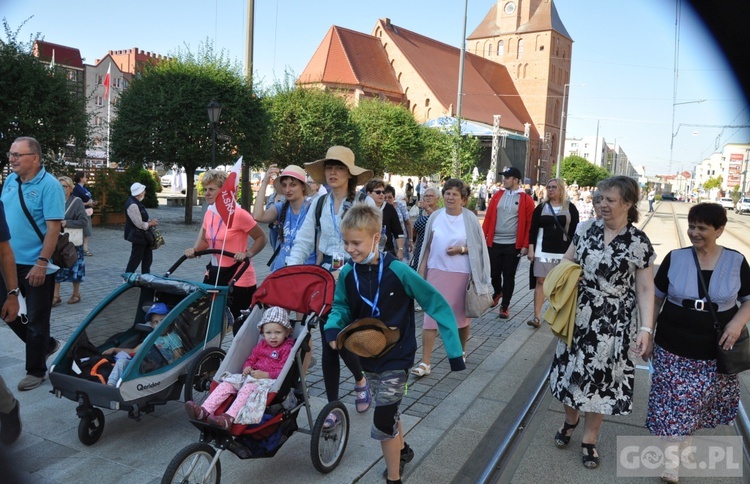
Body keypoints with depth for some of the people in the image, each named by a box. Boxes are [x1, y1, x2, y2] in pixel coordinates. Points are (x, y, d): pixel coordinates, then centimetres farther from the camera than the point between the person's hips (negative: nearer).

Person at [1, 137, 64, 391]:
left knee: (36, 319, 5)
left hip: (36, 266, -7)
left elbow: (53, 227, -19)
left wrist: (41, 264, -23)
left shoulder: (49, 185, -15)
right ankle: (46, 344, 37)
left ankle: (36, 370, 21)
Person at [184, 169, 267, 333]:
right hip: (214, 274, 7)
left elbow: (262, 238, -8)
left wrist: (248, 254, -22)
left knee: (240, 326, 4)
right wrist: (194, 250, 0)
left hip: (238, 278, -7)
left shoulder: (238, 214, -16)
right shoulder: (209, 213, 5)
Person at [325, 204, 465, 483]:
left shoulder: (398, 271, -23)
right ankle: (401, 450, 52)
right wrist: (333, 327, -18)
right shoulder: (347, 274, -10)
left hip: (396, 356, -5)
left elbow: (437, 305, -17)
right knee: (389, 410, 24)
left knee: (383, 422, -7)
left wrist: (454, 350, -17)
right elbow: (341, 307, 5)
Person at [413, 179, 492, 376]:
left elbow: (479, 247, -1)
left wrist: (462, 249, -18)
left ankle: (461, 351, 38)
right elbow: (427, 246, 7)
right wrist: (421, 271, 5)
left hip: (462, 274, -1)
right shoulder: (435, 217, 1)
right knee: (431, 315, -2)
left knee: (462, 314, 14)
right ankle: (425, 362, 2)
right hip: (437, 272, 1)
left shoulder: (470, 219, -5)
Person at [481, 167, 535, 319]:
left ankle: (505, 306, 18)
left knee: (509, 276, 5)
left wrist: (525, 245, -8)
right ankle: (497, 293, 41)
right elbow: (488, 218, 5)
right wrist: (483, 237, -1)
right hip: (494, 243, 3)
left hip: (513, 245, -3)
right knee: (494, 273, 11)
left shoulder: (526, 200, -2)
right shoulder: (497, 196, 6)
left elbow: (529, 224, -3)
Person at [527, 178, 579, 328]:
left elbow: (575, 230, 2)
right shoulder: (541, 207, 6)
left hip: (564, 251, 0)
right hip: (543, 250, 1)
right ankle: (536, 316, -5)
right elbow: (533, 229, 4)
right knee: (540, 281, -5)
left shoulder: (570, 208, 3)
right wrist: (531, 248, -3)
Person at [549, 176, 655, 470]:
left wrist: (645, 328, -13)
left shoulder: (638, 242, -9)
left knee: (601, 377, 8)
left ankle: (590, 437, 27)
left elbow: (645, 289, -7)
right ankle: (569, 421, 38)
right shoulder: (588, 230, -1)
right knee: (572, 368, 12)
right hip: (579, 316, 3)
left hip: (613, 323, -3)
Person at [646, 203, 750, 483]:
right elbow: (656, 299, 3)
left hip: (716, 351, 1)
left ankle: (688, 433, 41)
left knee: (700, 401, 13)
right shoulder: (674, 258, -5)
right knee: (674, 403, 2)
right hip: (674, 349, -1)